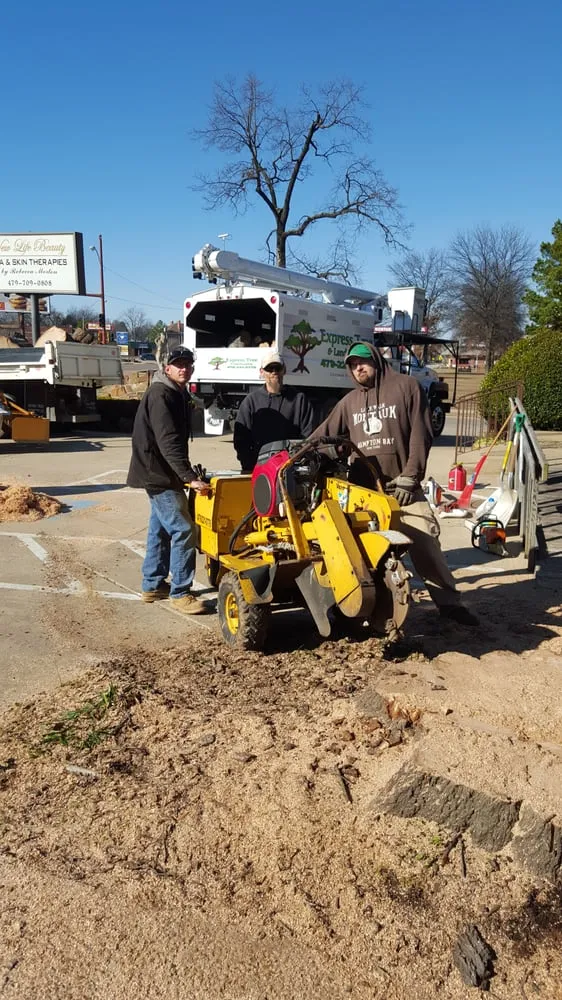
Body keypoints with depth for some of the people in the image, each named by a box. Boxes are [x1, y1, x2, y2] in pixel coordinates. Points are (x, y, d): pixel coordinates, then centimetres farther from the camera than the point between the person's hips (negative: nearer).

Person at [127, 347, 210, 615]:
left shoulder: (178, 393, 14)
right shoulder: (160, 395, -18)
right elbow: (168, 442, -28)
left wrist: (186, 473, 17)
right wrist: (189, 477, -32)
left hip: (162, 473, 10)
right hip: (158, 473, -10)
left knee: (160, 529, 15)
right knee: (182, 530, -10)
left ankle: (153, 585, 26)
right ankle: (179, 593, -3)